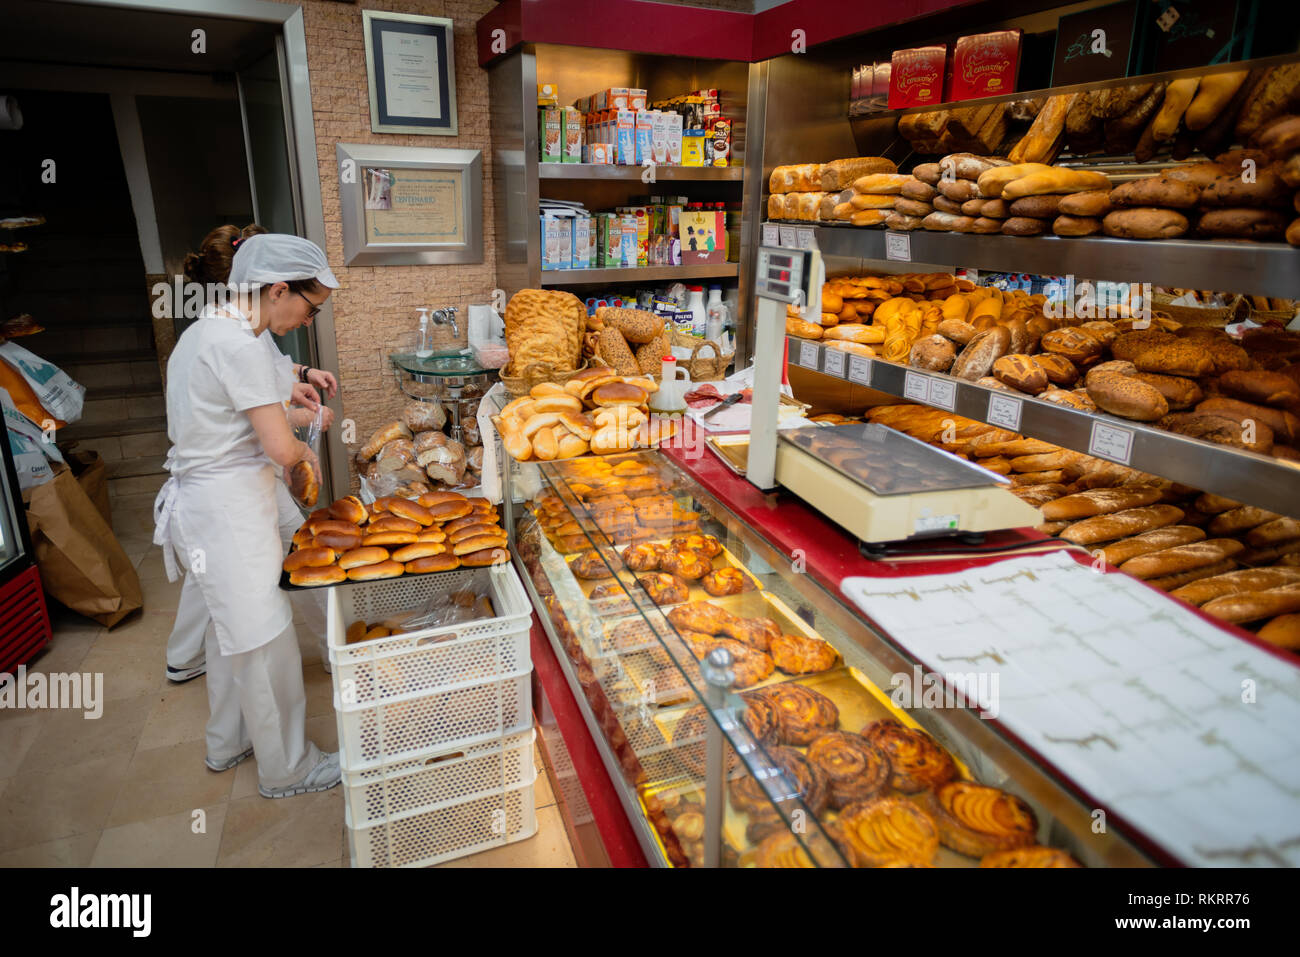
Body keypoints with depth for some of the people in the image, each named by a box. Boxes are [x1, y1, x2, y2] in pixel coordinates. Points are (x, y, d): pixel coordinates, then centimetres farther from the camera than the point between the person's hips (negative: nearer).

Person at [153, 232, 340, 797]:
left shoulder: (205, 329, 10)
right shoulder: (241, 345, -21)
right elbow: (281, 448, -23)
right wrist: (305, 450, -1)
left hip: (202, 497, 10)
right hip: (229, 511, -10)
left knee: (231, 626, 23)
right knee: (264, 640, 3)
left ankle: (227, 743, 42)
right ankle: (286, 769, 20)